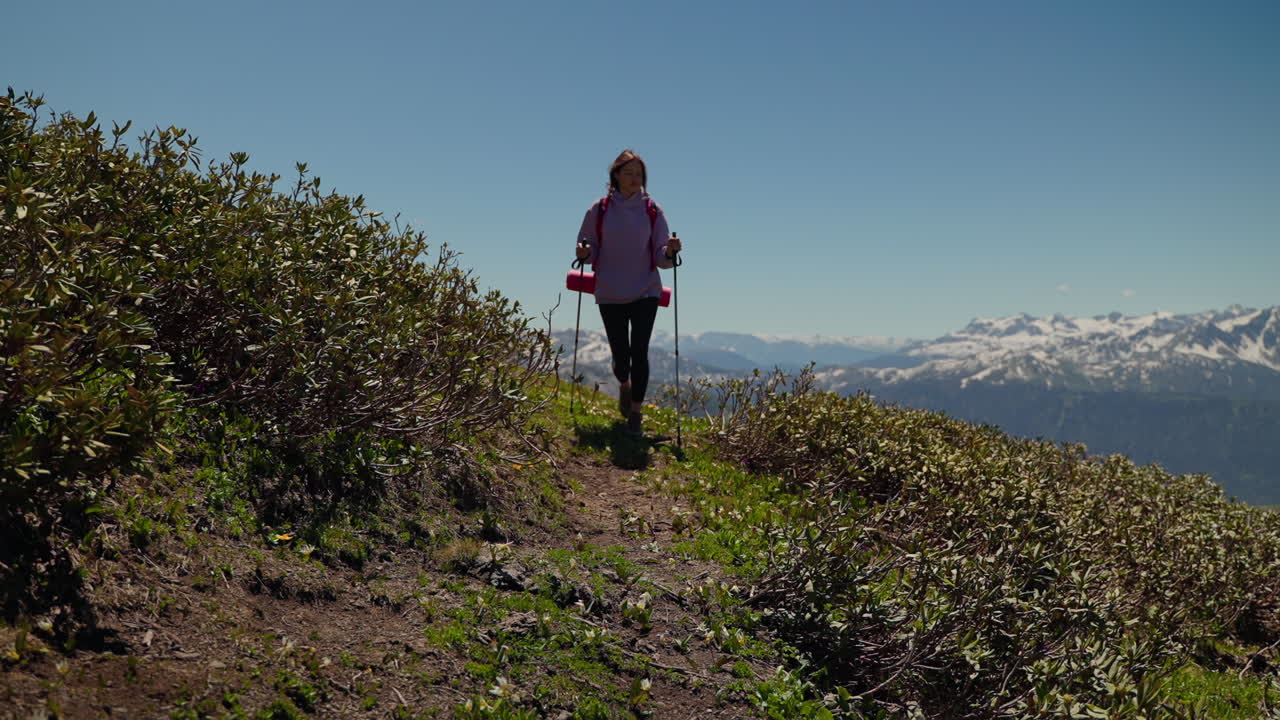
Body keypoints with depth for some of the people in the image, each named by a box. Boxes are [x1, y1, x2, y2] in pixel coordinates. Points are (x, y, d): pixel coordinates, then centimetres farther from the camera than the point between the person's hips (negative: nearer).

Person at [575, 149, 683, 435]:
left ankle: (636, 411, 3)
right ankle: (624, 385, 39)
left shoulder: (652, 211, 2)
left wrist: (670, 252, -19)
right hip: (610, 295, 1)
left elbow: (660, 258, 2)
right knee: (620, 355, 3)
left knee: (639, 351, -10)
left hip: (645, 292, 0)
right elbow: (589, 248, 10)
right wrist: (584, 253, -13)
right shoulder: (599, 210, 2)